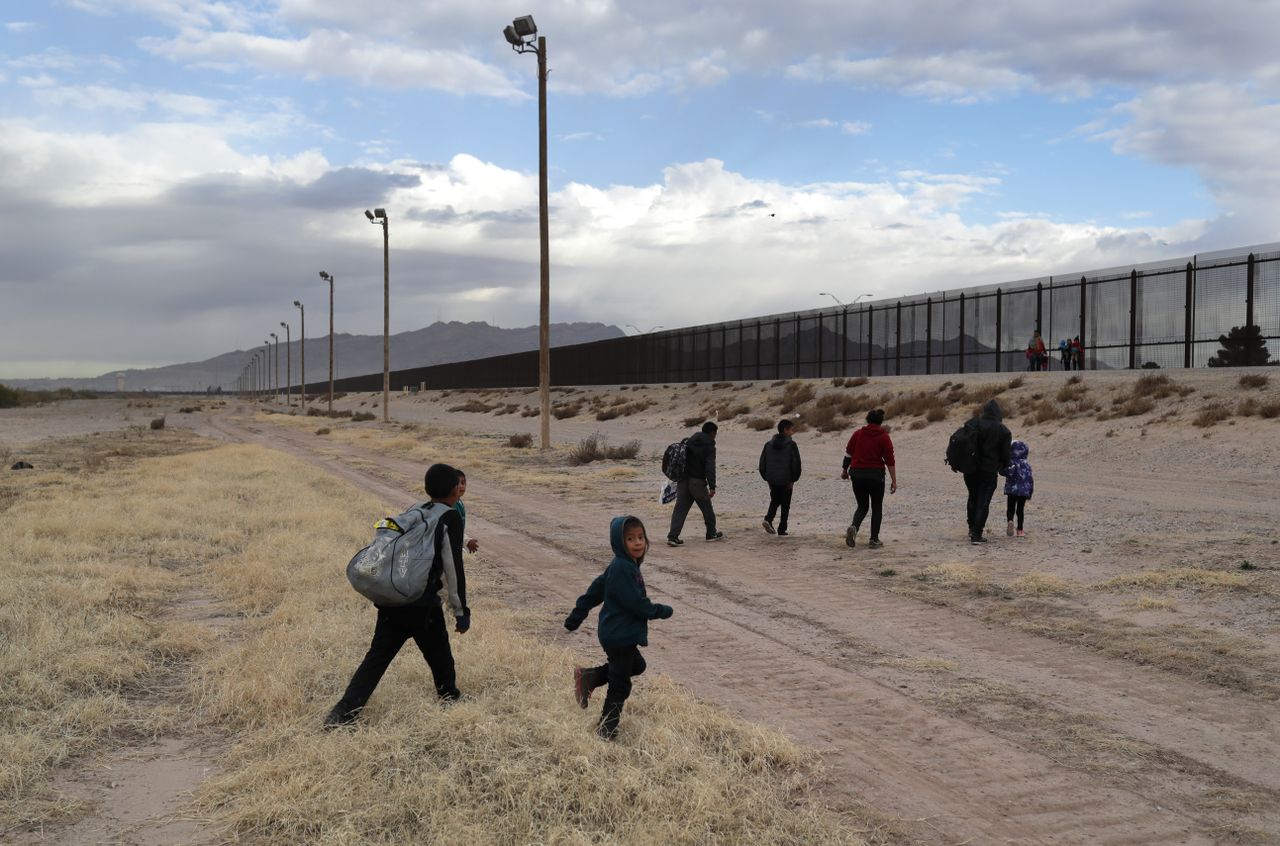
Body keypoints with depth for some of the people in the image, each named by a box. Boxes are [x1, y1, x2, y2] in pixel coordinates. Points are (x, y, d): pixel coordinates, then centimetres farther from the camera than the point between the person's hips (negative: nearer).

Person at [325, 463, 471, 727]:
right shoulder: (450, 519, -5)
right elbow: (453, 569, -9)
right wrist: (461, 611, -5)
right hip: (423, 606, -6)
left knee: (377, 656, 5)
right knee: (440, 657, 13)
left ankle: (345, 711, -4)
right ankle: (450, 702, 27)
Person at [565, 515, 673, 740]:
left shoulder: (620, 566, 8)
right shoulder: (622, 569, -22)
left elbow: (595, 591, 15)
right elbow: (636, 603, -25)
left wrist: (576, 617, 22)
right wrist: (662, 611, -9)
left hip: (619, 634, 9)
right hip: (619, 635, -9)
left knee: (636, 665, 25)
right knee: (620, 686, 3)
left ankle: (589, 677, 20)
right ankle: (605, 729, 16)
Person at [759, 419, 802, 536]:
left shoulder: (768, 444, 3)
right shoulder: (791, 445, -11)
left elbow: (762, 463, 5)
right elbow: (796, 463, -13)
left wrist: (766, 478, 13)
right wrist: (793, 479, -3)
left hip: (772, 480, 4)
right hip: (786, 481, -4)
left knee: (775, 501, 21)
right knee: (785, 505, 9)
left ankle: (768, 519, -2)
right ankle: (782, 529, 8)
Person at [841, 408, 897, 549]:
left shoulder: (857, 434, 4)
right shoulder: (884, 437, -4)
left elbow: (848, 454, 8)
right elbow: (890, 460, -7)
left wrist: (845, 470, 21)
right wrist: (894, 480, -4)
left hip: (857, 474, 3)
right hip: (876, 475, -2)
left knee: (862, 506, 14)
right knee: (876, 507, 11)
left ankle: (854, 526, -15)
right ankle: (874, 540, 9)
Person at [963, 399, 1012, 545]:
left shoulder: (971, 424, 0)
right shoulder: (1003, 431, -6)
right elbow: (1005, 454, -2)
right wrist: (1004, 467, 17)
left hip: (970, 470, 3)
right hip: (989, 472, -3)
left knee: (973, 498, 21)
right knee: (983, 502, 0)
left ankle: (972, 529, 29)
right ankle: (976, 535, -4)